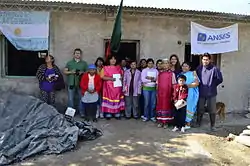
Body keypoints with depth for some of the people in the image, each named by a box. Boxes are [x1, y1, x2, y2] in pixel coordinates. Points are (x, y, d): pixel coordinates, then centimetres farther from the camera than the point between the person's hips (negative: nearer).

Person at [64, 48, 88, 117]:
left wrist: (82, 72, -10)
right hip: (71, 83, 0)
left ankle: (82, 112, 13)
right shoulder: (69, 63, 10)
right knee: (70, 99, 2)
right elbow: (65, 72, 9)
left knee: (81, 98, 3)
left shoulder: (84, 63, 10)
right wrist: (70, 72, -10)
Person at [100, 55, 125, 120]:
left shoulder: (118, 68, 13)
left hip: (117, 86, 3)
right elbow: (102, 77, -8)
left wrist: (121, 78, -6)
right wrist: (110, 78, -20)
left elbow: (122, 75, 17)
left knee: (117, 98, 3)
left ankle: (117, 114, 10)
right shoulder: (105, 68, 1)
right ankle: (108, 114, 4)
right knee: (109, 98, -3)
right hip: (108, 87, -3)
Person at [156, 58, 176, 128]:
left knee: (167, 105, 2)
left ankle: (166, 122, 10)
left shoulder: (172, 74, -1)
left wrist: (173, 94, -5)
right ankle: (160, 121, 14)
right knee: (160, 105, 5)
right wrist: (157, 92, 8)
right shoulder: (160, 73, 10)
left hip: (168, 93, -3)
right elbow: (157, 84, 12)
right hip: (160, 93, 3)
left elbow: (173, 85, -2)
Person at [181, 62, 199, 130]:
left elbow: (197, 83, -9)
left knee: (188, 107, -3)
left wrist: (187, 85, -16)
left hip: (190, 94, -4)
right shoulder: (180, 74, 17)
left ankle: (188, 123, 3)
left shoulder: (192, 73, 1)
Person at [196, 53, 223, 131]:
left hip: (211, 93, -2)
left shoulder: (214, 69, -11)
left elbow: (220, 79, -4)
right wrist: (199, 85, 6)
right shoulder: (199, 68, 1)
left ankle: (212, 125, 21)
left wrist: (212, 85, 0)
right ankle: (198, 123, 27)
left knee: (212, 111, 7)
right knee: (200, 110, 13)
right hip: (201, 93, 3)